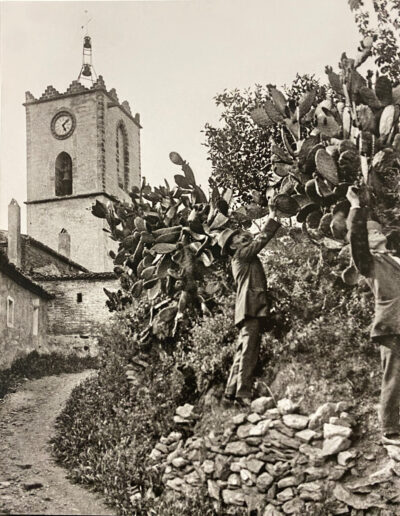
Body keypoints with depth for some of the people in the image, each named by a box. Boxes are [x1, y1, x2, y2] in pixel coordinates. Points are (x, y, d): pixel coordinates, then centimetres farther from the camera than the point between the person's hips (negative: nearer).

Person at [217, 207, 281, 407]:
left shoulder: (244, 256, 25)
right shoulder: (242, 253, -2)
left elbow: (257, 239, 31)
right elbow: (261, 239, -6)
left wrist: (270, 221, 23)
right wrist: (272, 219, 3)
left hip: (250, 308, 10)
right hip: (251, 306, -10)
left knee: (243, 351, 10)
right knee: (249, 350, -14)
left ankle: (231, 391, 12)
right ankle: (243, 393, -17)